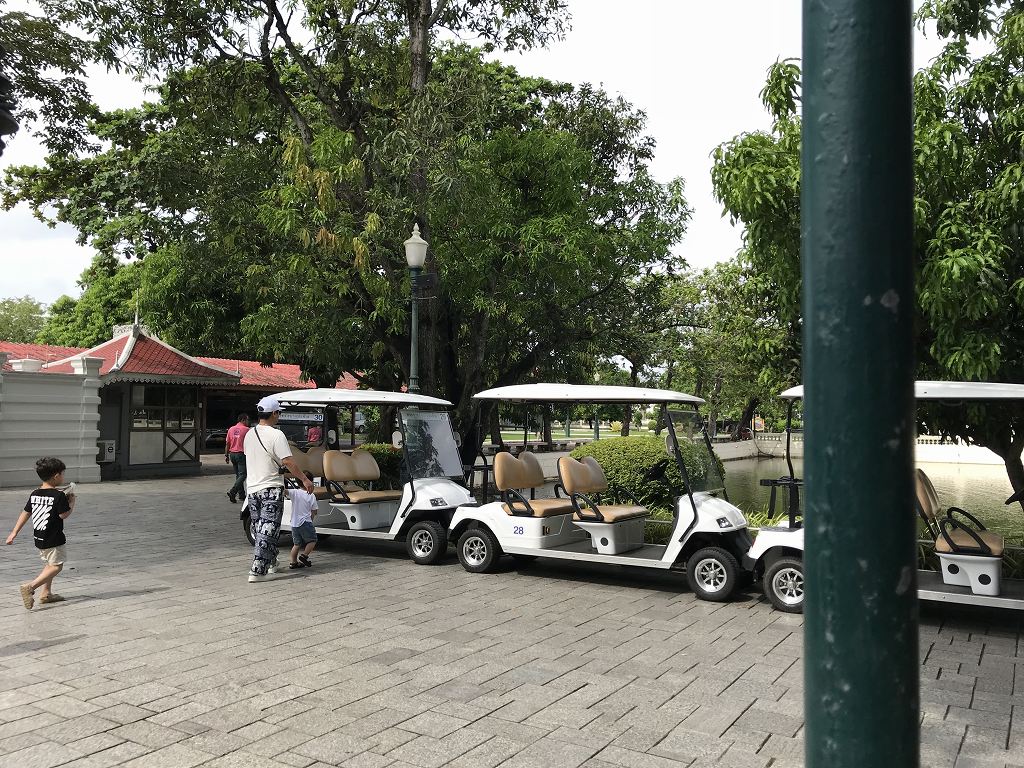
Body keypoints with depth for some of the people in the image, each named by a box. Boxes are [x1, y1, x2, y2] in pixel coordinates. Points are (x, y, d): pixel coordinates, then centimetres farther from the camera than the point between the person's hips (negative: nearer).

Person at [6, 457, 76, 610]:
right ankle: (30, 587, -17)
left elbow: (25, 513, 8)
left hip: (39, 538, 8)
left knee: (48, 564, 22)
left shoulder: (34, 494, 5)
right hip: (54, 539, -8)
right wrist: (71, 503, 1)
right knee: (56, 566, -2)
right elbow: (64, 515, -16)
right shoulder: (59, 495, -17)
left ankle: (46, 593, 26)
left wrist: (14, 533, 12)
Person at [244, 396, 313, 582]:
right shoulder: (276, 435, -15)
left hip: (252, 488, 8)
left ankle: (271, 563, 29)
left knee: (259, 530, 16)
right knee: (268, 530, -5)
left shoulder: (249, 434, 9)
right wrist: (305, 479, -12)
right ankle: (257, 571, -8)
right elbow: (288, 462, -20)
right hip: (271, 489, -7)